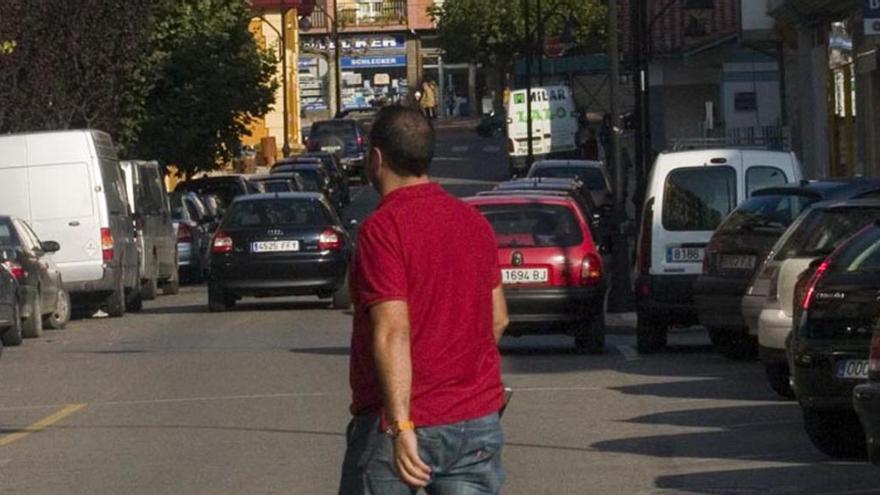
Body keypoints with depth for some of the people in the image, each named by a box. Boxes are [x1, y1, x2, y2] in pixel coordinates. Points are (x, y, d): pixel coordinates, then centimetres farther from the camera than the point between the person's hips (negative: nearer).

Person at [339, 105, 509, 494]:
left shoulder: (382, 229, -14)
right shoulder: (474, 224, 9)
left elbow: (393, 333, -22)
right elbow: (498, 319, 17)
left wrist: (401, 426, -25)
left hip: (404, 423, -6)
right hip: (478, 420, 6)